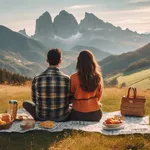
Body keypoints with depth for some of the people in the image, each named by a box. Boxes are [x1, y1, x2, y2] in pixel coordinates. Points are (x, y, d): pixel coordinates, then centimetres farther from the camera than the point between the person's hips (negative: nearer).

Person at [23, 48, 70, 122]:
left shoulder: (37, 79, -14)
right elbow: (70, 99, -1)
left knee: (26, 103, 28)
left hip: (42, 118, 0)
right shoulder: (67, 79, -15)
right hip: (62, 118, 0)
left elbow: (34, 100, 1)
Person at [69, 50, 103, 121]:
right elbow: (99, 95, 6)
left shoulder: (74, 77, -15)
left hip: (78, 114, -3)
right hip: (95, 113, 3)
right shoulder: (98, 76, -7)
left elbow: (71, 94, 0)